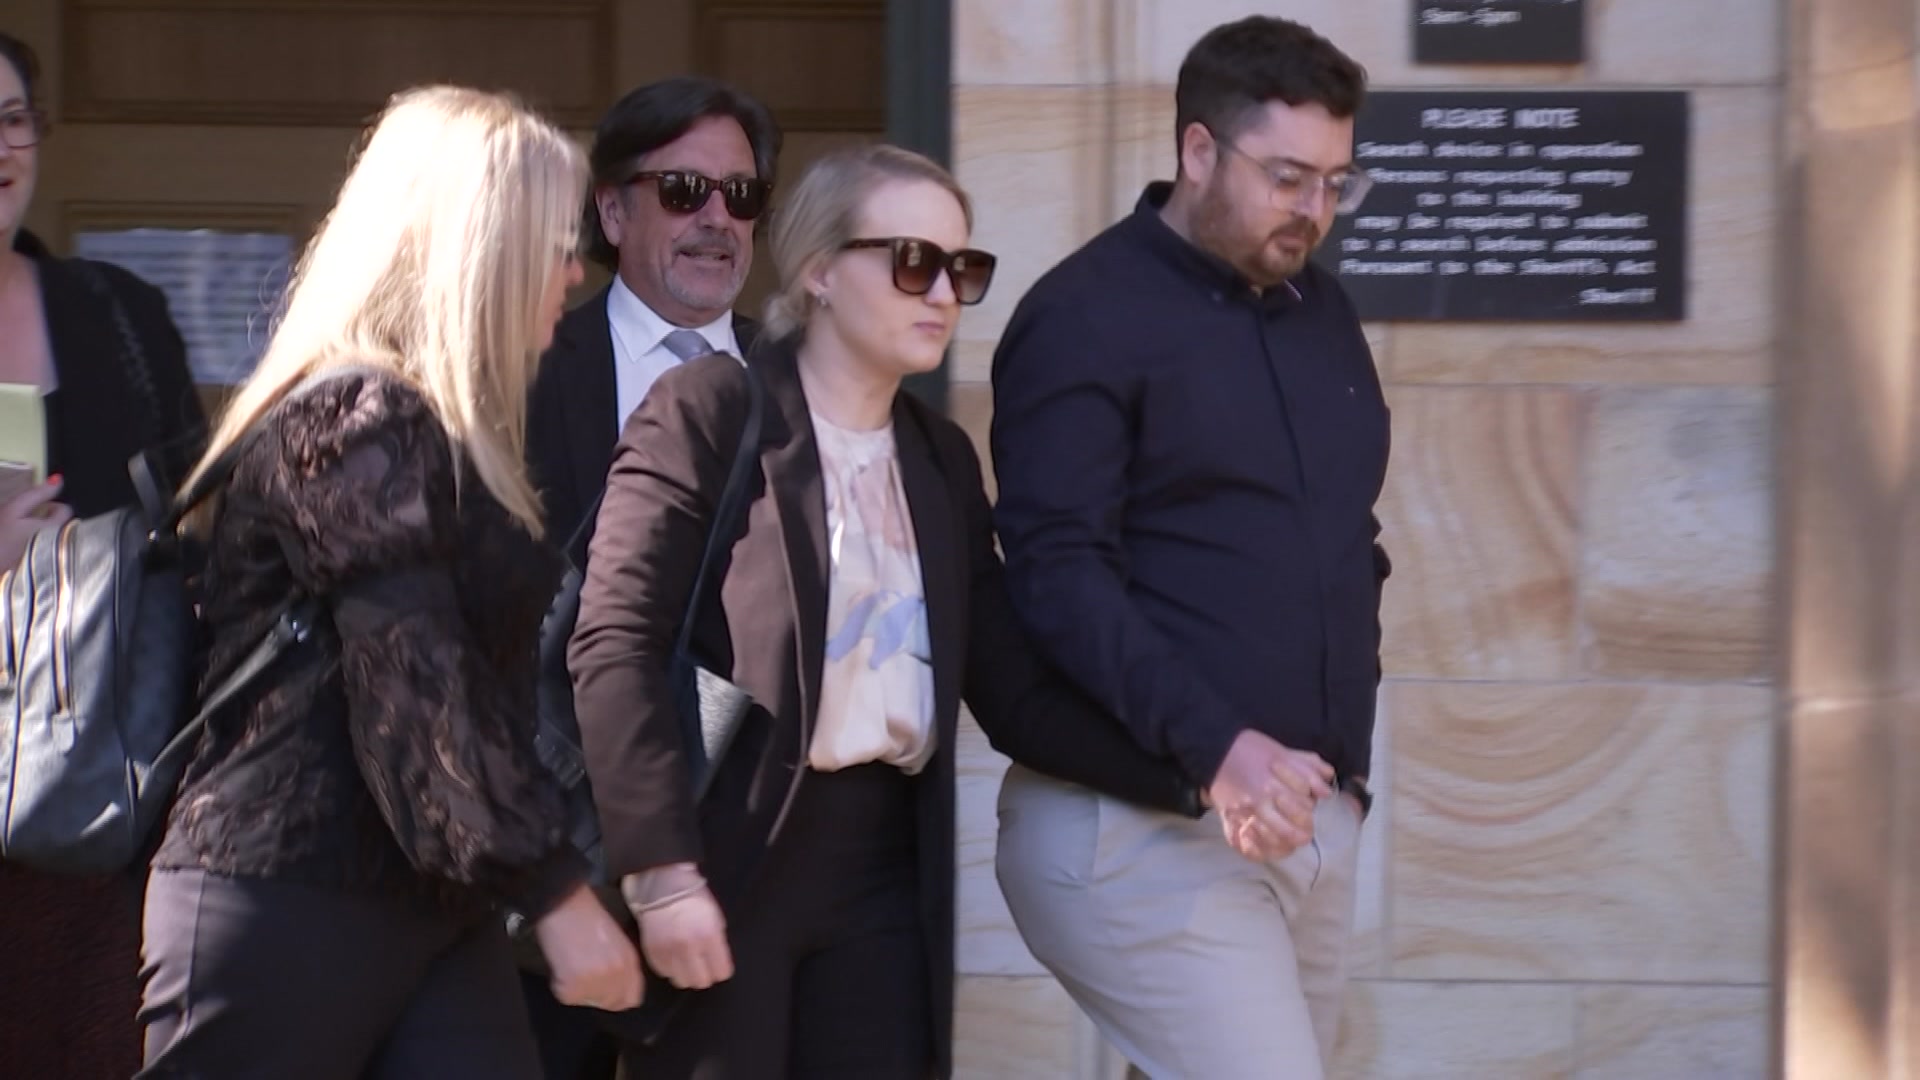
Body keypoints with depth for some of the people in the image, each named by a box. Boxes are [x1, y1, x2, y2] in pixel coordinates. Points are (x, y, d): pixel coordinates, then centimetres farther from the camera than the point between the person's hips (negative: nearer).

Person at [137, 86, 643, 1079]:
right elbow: (419, 693, -19)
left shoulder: (442, 434, 16)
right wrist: (557, 893, -18)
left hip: (432, 912, 9)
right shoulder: (356, 419, -12)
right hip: (286, 910, -9)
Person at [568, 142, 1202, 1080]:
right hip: (725, 864, -6)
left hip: (885, 874, 6)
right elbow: (615, 645, -10)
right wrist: (659, 872, -17)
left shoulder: (942, 457, 15)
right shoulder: (708, 410, -3)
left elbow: (1015, 697, 11)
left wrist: (1194, 777, -2)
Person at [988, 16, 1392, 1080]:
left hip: (1308, 815, 7)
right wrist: (1217, 744, -27)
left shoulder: (1321, 309, 15)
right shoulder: (1086, 317, -8)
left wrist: (1342, 735, 13)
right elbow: (1059, 574, -16)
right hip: (1145, 822, -7)